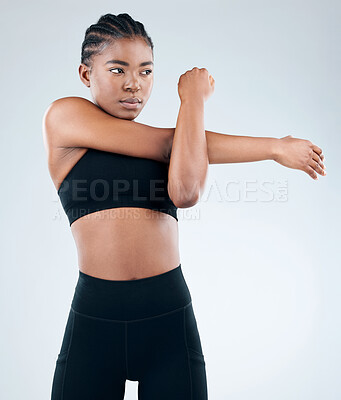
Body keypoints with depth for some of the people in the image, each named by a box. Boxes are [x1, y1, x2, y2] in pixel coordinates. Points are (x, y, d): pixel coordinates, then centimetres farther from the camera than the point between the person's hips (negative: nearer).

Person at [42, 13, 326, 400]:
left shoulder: (163, 143, 11)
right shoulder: (62, 115, 0)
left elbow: (186, 192, -13)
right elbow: (170, 144, -7)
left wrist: (194, 97, -6)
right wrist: (274, 146, 0)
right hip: (94, 318, -2)